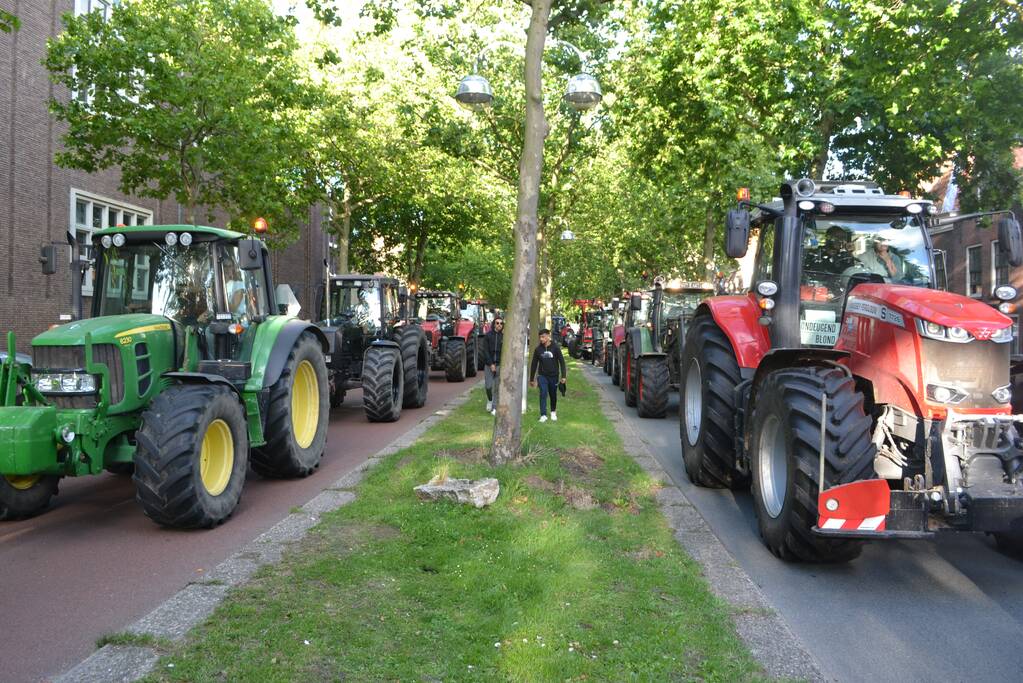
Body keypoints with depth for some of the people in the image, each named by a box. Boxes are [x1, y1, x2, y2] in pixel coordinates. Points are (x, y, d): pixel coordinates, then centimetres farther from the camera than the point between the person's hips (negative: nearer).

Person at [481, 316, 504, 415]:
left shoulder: (504, 336, 2)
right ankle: (490, 400, 25)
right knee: (488, 385, -4)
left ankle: (495, 408, 7)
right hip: (489, 364, 0)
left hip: (500, 365, 0)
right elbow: (485, 351, -2)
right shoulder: (488, 335, 1)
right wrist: (491, 364, -7)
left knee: (497, 387, -1)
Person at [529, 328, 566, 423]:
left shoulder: (555, 347, -6)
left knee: (553, 395, 12)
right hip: (542, 376, 0)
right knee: (543, 394, -15)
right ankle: (543, 415, -12)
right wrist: (531, 379, 9)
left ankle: (553, 412, 35)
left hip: (554, 376, 0)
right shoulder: (538, 349, -1)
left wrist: (563, 376, -9)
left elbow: (562, 362, -3)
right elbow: (534, 364, 6)